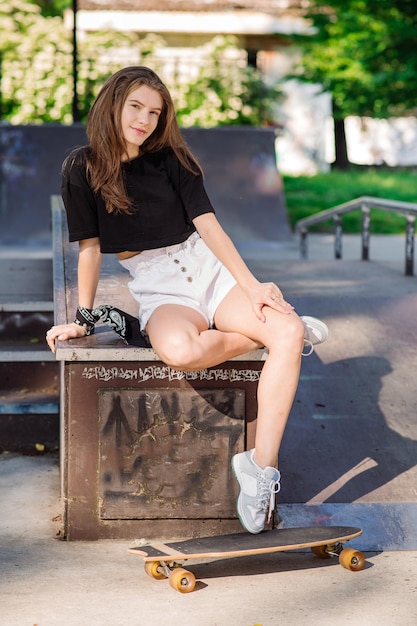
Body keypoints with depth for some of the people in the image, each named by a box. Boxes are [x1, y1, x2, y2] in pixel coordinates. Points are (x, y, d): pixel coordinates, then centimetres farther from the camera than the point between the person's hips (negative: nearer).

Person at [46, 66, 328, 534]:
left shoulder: (170, 159, 5)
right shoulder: (83, 167, 1)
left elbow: (208, 225, -1)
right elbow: (90, 247, 4)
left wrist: (254, 287, -9)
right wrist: (84, 319, 3)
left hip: (210, 271, 3)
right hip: (159, 291, -2)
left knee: (288, 334, -26)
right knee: (180, 351, -40)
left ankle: (261, 465, -24)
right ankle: (271, 332, -13)